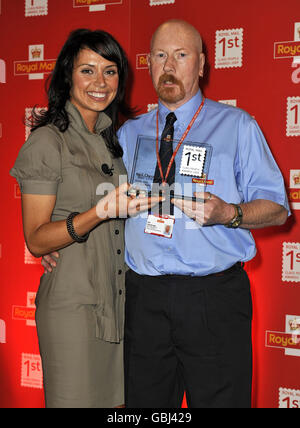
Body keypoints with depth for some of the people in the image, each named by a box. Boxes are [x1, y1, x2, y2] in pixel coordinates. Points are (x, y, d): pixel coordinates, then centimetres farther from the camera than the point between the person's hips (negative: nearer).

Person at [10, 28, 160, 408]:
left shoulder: (110, 138, 11)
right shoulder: (48, 141, -11)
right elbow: (36, 240, -15)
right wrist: (98, 213, -27)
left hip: (119, 301, 7)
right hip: (73, 304, -7)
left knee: (115, 396, 15)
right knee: (76, 398, 4)